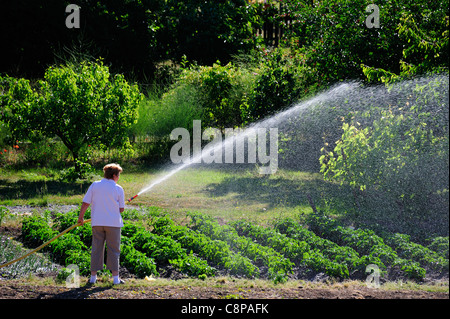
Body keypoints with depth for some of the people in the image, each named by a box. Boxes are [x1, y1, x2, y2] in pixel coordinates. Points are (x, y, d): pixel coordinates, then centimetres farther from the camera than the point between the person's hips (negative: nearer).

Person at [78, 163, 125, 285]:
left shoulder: (94, 185, 3)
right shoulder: (118, 189, -2)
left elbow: (85, 203, 0)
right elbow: (121, 208, 1)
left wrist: (80, 216, 11)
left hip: (97, 222, 2)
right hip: (113, 222, -2)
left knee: (96, 249, 8)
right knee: (113, 250, 4)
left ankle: (93, 276, 8)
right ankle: (115, 277, 2)